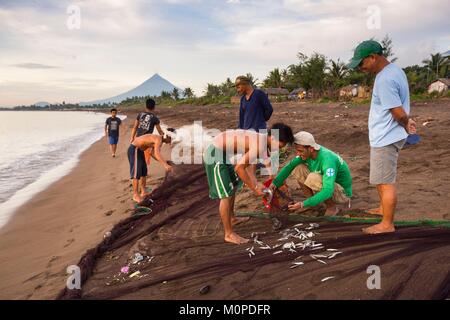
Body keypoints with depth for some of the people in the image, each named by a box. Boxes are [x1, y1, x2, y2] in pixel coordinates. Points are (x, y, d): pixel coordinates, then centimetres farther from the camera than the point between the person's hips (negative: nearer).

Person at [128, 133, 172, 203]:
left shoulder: (159, 140, 8)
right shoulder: (158, 140, -23)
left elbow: (153, 153, 8)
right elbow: (157, 154, -38)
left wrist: (165, 162, 1)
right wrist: (165, 165, -46)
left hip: (139, 149, 11)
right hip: (134, 149, -11)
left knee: (143, 171, 15)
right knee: (136, 173, -9)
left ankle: (143, 192, 23)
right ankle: (135, 195, -2)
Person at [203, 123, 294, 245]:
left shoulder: (260, 138, 8)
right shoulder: (260, 145, -23)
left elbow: (245, 163, 14)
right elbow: (239, 168, -24)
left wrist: (256, 183, 8)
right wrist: (254, 188, -15)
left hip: (221, 152, 11)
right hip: (215, 154, -11)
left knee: (233, 186, 25)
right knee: (226, 195, -5)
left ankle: (232, 218, 44)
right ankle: (229, 234, 7)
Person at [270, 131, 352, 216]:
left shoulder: (327, 160, -34)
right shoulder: (307, 153, -12)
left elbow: (328, 191, -40)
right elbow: (290, 166, -1)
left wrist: (304, 204, -41)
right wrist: (275, 183, -11)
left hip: (342, 192, -7)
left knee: (313, 178, -34)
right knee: (298, 168, -10)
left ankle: (332, 207, -10)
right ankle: (311, 201, 4)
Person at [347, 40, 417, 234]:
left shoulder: (385, 80, -25)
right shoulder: (394, 69, 9)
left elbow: (399, 113, -25)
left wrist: (406, 125, -6)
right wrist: (407, 121, 2)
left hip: (385, 139, -11)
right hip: (385, 136, 11)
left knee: (385, 181, 0)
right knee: (382, 178, 25)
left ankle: (387, 224, 13)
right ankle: (384, 208, 43)